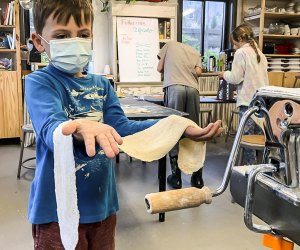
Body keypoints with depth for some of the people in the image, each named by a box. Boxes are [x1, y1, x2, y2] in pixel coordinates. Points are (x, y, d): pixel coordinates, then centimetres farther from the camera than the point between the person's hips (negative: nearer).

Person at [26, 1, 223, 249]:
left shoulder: (102, 85, 6)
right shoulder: (40, 82, -12)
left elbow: (121, 128, -4)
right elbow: (52, 129, -29)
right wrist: (79, 127, -54)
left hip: (101, 202, 6)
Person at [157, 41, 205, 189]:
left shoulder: (170, 45, 24)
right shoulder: (195, 52, 27)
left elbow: (160, 69, 21)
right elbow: (198, 72, 11)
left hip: (174, 87, -2)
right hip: (193, 89, 3)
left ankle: (176, 177, 1)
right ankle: (197, 177, 11)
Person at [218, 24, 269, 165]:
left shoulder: (241, 53, -6)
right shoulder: (259, 53, 16)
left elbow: (236, 78, -10)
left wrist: (224, 74, 9)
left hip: (248, 101, -7)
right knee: (259, 136, 11)